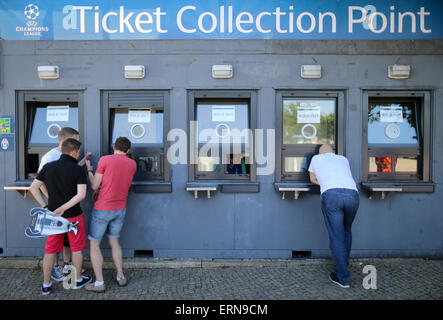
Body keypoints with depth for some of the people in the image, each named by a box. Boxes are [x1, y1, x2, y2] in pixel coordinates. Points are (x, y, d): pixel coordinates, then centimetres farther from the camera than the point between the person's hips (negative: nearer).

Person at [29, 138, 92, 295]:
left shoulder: (48, 167, -1)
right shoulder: (79, 170, -14)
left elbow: (33, 187, 2)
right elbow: (81, 194, -23)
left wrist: (45, 206, 3)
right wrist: (64, 208, -20)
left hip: (53, 216, 4)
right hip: (73, 215, -4)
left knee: (50, 250, 14)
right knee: (76, 248, 13)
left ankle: (46, 285, 24)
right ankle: (78, 280, 28)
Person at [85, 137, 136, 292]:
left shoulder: (105, 160, -12)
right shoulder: (132, 164, 1)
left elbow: (94, 186, -7)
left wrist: (89, 170, 9)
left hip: (102, 209, -5)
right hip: (120, 210, 5)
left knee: (94, 244, 10)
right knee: (114, 242, 22)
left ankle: (99, 283, 14)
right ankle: (121, 277, 25)